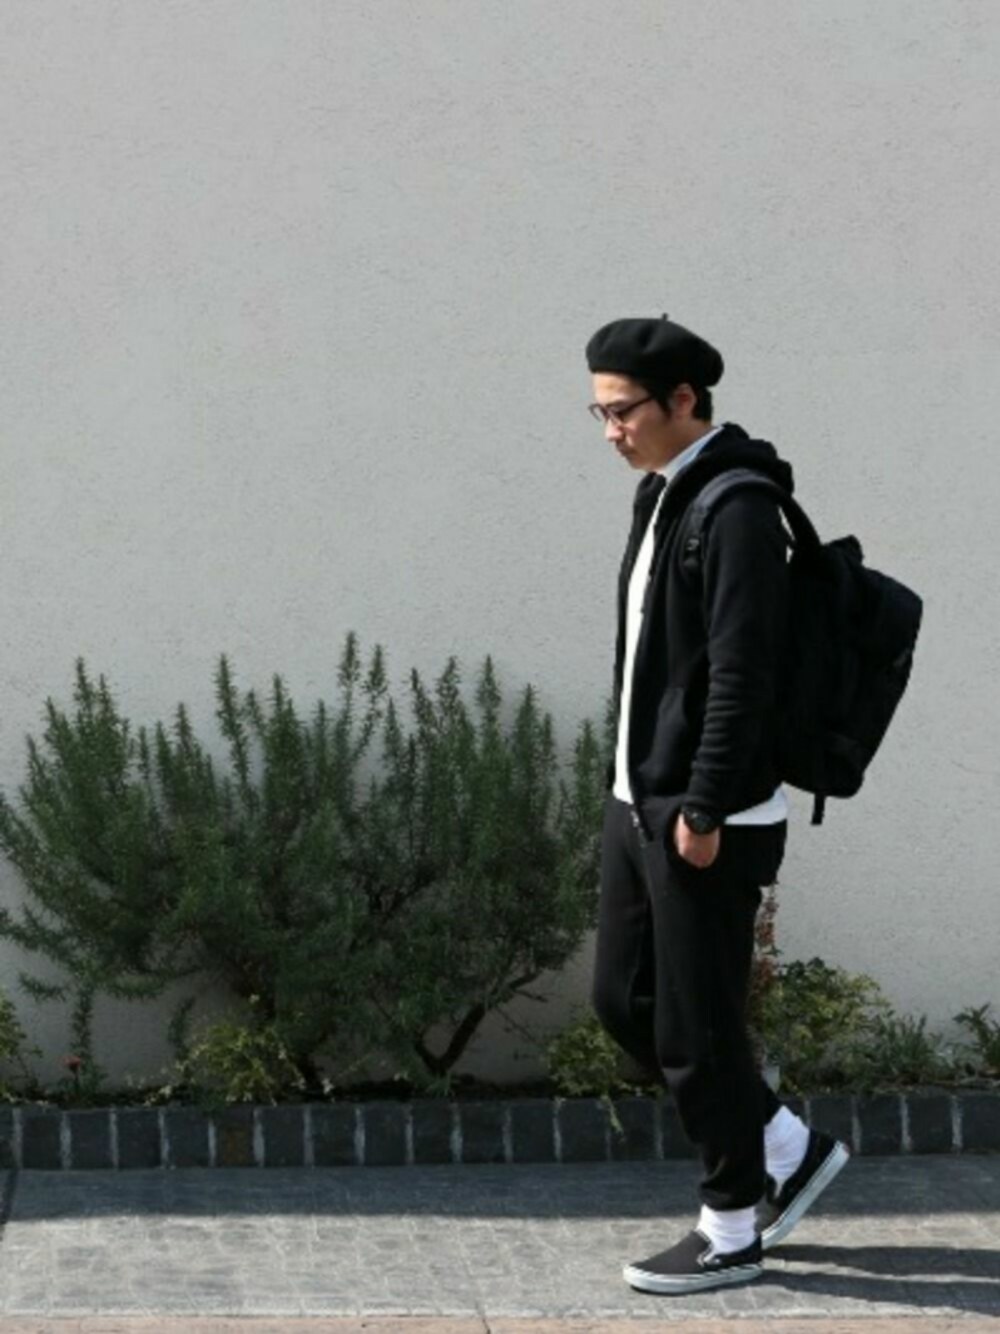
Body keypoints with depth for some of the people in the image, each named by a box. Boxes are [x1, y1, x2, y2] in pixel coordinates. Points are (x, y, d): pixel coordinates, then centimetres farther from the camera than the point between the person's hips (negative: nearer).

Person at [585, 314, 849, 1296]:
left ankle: (731, 1230, 15)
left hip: (707, 817, -9)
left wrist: (704, 809, -20)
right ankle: (787, 1150, 27)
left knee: (694, 1023, -1)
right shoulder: (661, 493, 12)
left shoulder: (737, 508, -16)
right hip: (639, 800, 10)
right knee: (623, 999, 13)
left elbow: (741, 673, -20)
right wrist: (642, 793, 18)